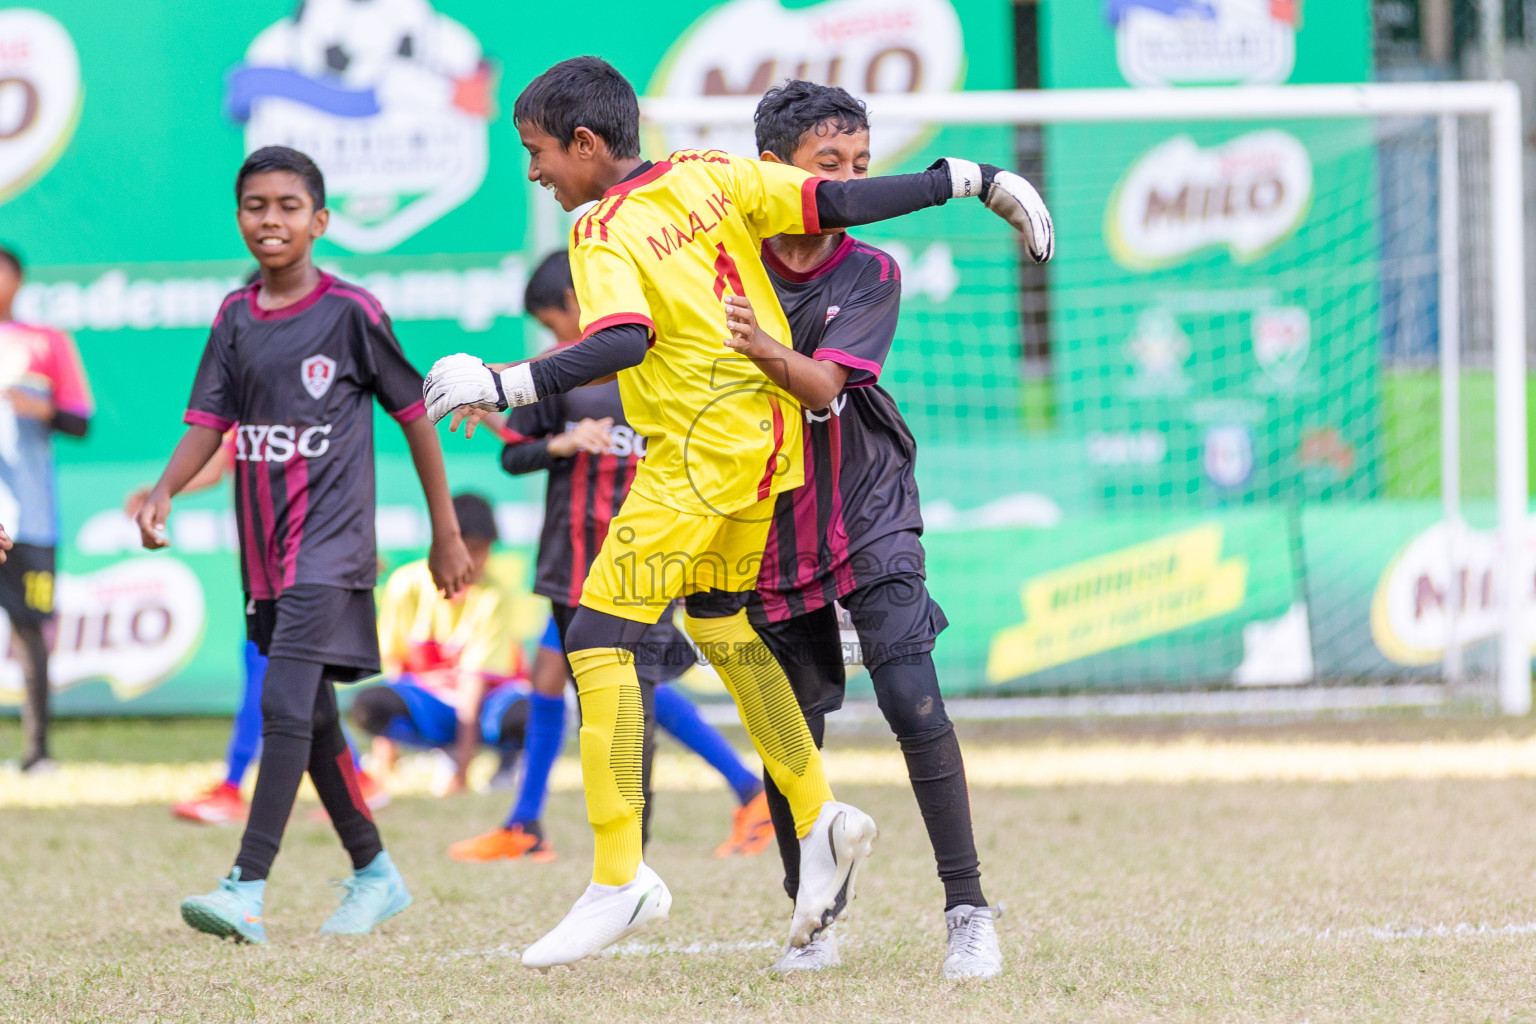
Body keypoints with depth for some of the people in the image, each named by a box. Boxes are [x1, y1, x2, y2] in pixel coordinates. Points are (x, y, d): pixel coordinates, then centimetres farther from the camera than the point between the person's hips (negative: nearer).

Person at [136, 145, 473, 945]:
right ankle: (374, 872, 28)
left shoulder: (350, 311, -6)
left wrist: (446, 534, 3)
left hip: (330, 543, -6)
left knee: (286, 704, -18)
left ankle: (247, 891, -26)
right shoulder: (235, 317, 9)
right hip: (267, 548, 6)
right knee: (312, 716, 13)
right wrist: (163, 492, -14)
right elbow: (208, 420, 6)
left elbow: (414, 416, 1)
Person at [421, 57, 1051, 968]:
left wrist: (504, 384, -32)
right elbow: (841, 202, 0)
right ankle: (822, 820, 27)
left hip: (698, 455, -9)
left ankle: (621, 878, -15)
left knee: (602, 638, -9)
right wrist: (972, 180, 4)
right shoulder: (713, 177, 6)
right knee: (718, 620, 24)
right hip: (771, 436, 9)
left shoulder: (604, 239, -12)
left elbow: (622, 341, -30)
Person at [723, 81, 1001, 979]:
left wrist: (766, 350, -41)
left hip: (867, 516, -1)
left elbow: (823, 386, -22)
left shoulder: (872, 274, -7)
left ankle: (968, 907, -9)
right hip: (769, 525, 1)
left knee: (914, 704, -16)